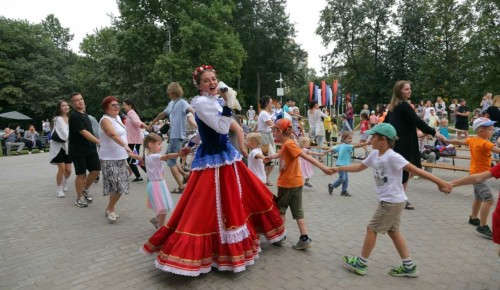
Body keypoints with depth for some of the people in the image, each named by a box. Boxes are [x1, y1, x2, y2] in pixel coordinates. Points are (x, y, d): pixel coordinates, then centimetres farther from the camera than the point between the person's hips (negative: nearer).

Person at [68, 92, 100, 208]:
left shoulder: (85, 114, 11)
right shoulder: (74, 116, -15)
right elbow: (84, 132, -22)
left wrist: (95, 144, 19)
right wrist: (99, 142, -26)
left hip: (90, 148, 7)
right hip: (78, 150, -7)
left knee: (96, 170, 5)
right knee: (81, 174, 2)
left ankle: (85, 190, 28)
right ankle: (79, 198, 18)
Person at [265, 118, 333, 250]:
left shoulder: (289, 144, -19)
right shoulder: (285, 145, 8)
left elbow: (306, 156, -25)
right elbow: (280, 154, 29)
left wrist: (323, 167, -30)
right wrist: (270, 157, 46)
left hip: (288, 183, -8)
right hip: (295, 182, 8)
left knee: (280, 208, 11)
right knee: (297, 211, 10)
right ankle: (304, 239, 12)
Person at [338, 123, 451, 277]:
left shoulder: (392, 157, -23)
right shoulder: (374, 154, 3)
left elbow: (416, 170, -24)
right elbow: (359, 167, 14)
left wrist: (439, 182, -25)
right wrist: (339, 168, 12)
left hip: (392, 201, -9)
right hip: (388, 201, 9)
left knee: (371, 229, 1)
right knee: (393, 231, 17)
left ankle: (360, 263, 16)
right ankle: (409, 267, 29)